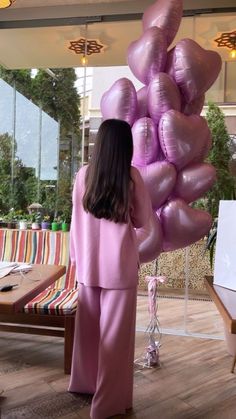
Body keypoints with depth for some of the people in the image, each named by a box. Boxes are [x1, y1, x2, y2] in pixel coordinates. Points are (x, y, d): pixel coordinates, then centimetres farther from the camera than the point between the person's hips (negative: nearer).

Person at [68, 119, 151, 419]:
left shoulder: (83, 175, -2)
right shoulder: (132, 176, -9)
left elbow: (76, 220, 4)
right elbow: (141, 220, 1)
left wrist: (76, 257, 14)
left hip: (88, 264, 4)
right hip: (119, 265, -3)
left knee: (88, 327, 19)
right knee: (116, 333, 8)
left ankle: (85, 382, 39)